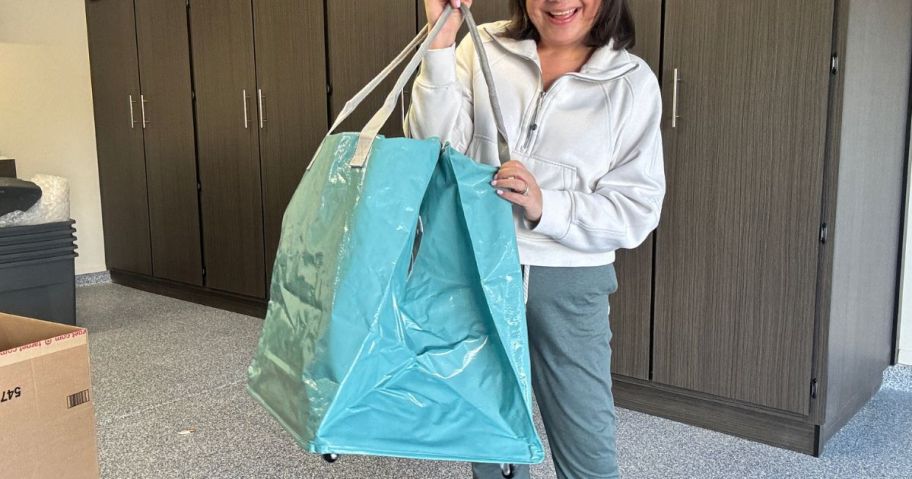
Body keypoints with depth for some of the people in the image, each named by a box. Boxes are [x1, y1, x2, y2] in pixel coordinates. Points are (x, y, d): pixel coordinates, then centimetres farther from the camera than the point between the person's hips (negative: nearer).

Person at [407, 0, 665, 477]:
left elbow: (636, 211, -8)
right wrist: (442, 43, -20)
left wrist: (544, 206, -23)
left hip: (569, 283, -1)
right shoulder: (482, 49, -3)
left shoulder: (632, 81, -5)